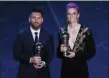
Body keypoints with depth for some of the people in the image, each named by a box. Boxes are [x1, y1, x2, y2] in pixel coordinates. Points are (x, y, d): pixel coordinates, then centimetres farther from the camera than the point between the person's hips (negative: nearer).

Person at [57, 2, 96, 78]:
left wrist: (76, 55, -14)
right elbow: (59, 54, 11)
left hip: (81, 69, -2)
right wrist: (61, 50, -11)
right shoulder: (62, 31, 3)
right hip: (66, 69, 3)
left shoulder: (86, 31, -6)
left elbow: (92, 52, -4)